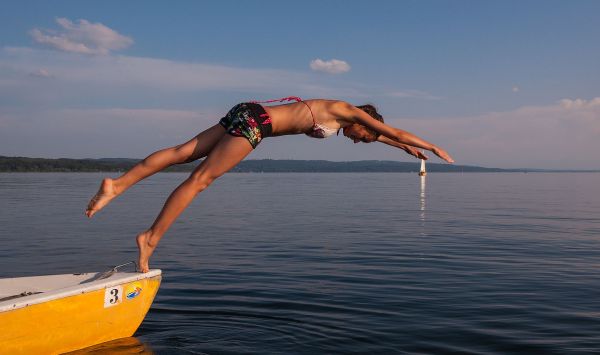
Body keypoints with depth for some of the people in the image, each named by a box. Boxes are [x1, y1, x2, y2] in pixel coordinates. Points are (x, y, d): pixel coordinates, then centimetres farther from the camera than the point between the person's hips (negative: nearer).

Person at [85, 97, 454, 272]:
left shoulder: (340, 118, 25)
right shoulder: (347, 110, 2)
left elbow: (378, 135, 41)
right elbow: (393, 130, 9)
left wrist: (406, 148, 50)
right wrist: (434, 147, 19)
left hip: (245, 116, 9)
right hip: (253, 120, -9)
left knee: (182, 152, -1)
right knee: (200, 178, -11)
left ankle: (117, 184, -5)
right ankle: (151, 238, -10)